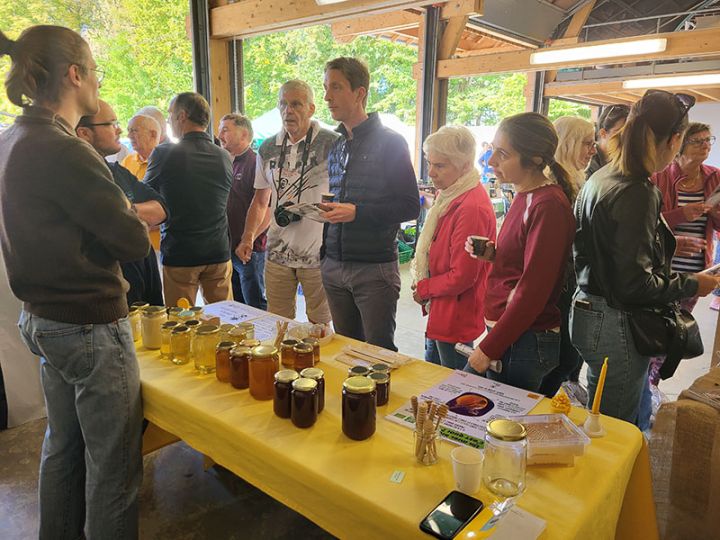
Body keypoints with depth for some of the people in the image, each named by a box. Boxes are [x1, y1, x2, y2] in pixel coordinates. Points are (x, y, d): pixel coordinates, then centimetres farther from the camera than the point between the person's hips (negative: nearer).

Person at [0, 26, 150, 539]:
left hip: (43, 319, 10)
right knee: (114, 463, 7)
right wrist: (126, 217, 0)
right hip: (90, 327, -9)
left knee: (63, 445, 24)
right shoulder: (64, 152, -22)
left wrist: (114, 213, 0)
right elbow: (135, 242, -19)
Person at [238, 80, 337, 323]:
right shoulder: (268, 149, 9)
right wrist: (248, 237, 4)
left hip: (318, 254, -4)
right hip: (277, 253, 4)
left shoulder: (330, 144, -6)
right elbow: (260, 200, 16)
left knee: (319, 326, 10)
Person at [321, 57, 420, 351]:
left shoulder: (389, 142, -7)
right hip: (333, 267, 6)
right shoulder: (334, 146, 12)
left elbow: (410, 206, -10)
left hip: (375, 268, -6)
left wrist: (357, 212, -20)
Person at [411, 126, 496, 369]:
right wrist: (423, 286, 4)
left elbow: (462, 276, -23)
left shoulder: (471, 208, -25)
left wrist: (424, 289, -8)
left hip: (455, 317, -9)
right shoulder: (451, 196, 6)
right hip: (442, 312, 9)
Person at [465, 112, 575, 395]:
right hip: (507, 331, 9)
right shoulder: (525, 195, 8)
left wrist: (488, 349, -15)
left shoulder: (548, 205, -20)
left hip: (525, 342, -9)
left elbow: (533, 291, -20)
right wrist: (491, 253, -1)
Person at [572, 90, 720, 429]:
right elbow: (635, 283, -22)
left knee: (599, 418, 23)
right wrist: (692, 285, -6)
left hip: (587, 313, 9)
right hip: (616, 326, -9)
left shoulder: (599, 180, 7)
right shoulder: (637, 193, -20)